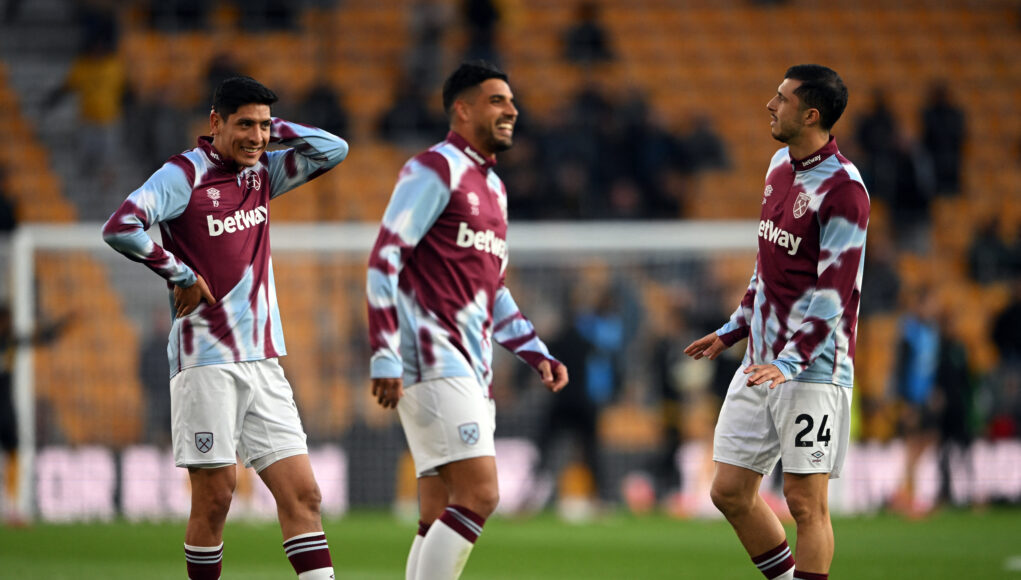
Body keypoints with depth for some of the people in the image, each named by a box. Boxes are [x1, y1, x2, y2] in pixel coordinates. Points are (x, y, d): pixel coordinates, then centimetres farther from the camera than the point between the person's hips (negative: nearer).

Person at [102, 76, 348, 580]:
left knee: (302, 495, -1)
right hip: (206, 362, -6)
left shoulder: (262, 173, 13)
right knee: (215, 497, -4)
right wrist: (181, 274, -12)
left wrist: (271, 128, 6)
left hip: (263, 362, 6)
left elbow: (334, 150, 17)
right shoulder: (184, 175, -8)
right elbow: (119, 227, -20)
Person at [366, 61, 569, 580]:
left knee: (441, 517, 6)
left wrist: (537, 354, 18)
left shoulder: (492, 187, 22)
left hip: (472, 370, 9)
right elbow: (384, 259, -12)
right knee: (480, 494, -18)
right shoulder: (435, 169, -5)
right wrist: (385, 357, -19)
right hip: (433, 360, -9)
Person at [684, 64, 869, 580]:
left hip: (812, 370, -9)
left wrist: (789, 362, -27)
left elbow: (833, 289, -20)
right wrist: (733, 331, 23)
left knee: (804, 500, -6)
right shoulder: (781, 165, 12)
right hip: (760, 363, 9)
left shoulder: (842, 189, -15)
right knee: (730, 492, 7)